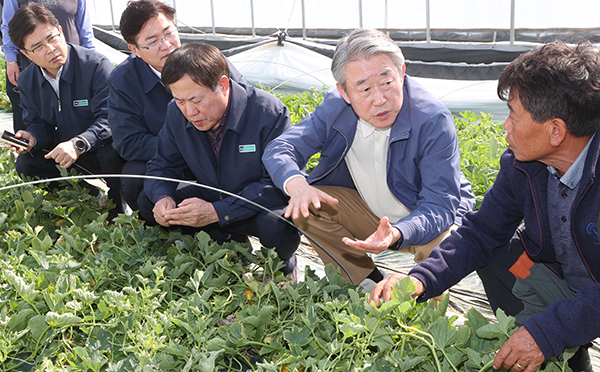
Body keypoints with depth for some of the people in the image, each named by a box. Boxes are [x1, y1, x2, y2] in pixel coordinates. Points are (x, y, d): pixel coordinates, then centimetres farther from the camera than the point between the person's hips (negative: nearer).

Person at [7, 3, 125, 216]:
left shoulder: (96, 65, -19)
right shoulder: (27, 82, 1)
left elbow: (110, 120, -25)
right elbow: (39, 125, 10)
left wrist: (78, 143, -40)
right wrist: (32, 138, -16)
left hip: (103, 148, -6)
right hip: (68, 158, 6)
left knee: (112, 153, -38)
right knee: (25, 163, -13)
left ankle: (116, 213, -11)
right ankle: (90, 194, -1)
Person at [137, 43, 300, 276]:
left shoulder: (268, 112, -27)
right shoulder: (177, 113, -10)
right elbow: (162, 165, 3)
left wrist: (217, 212, -36)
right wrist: (163, 198, -23)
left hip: (265, 205, -5)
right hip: (214, 199, 6)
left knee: (275, 226, -39)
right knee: (147, 203, -9)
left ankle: (283, 266, 0)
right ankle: (232, 245, 1)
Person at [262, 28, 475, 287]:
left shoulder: (434, 120, -28)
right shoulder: (335, 107, -15)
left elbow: (440, 205, -29)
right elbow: (279, 149, -14)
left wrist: (397, 234, -50)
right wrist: (296, 184, -38)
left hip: (425, 221, -4)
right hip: (368, 212, 4)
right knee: (303, 205, -16)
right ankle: (369, 284, -1)